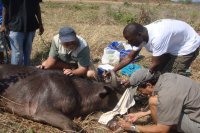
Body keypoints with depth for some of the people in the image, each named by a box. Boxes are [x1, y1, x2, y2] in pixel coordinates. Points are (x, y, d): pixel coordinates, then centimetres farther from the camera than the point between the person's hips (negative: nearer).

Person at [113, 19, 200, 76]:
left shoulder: (157, 37, -39)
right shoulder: (141, 36, -12)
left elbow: (155, 65, -29)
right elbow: (130, 57, 0)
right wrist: (113, 71, -6)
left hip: (188, 45, -9)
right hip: (173, 45, 9)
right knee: (160, 70, 7)